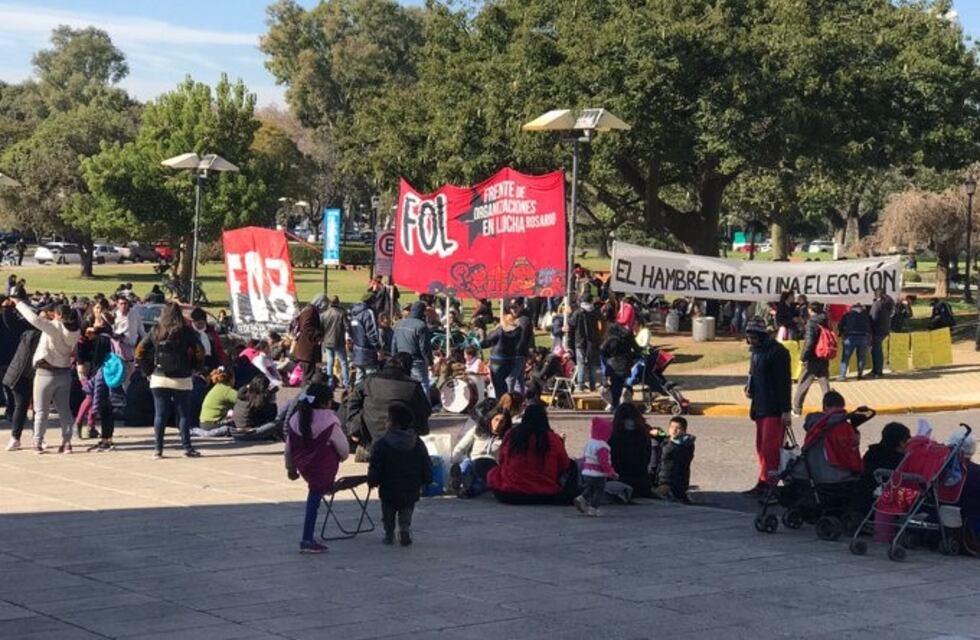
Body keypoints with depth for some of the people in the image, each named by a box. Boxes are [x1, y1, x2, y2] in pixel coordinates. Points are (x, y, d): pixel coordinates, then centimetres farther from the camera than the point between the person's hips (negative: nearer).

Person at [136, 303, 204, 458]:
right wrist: (194, 368, 4)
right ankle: (187, 447, 6)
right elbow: (200, 352, -9)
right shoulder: (186, 332, -5)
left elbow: (140, 352, 1)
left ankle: (158, 449, 5)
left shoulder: (155, 332, 1)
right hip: (181, 380, -2)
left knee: (160, 415, 6)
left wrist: (149, 370, 7)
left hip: (159, 379, 2)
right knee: (183, 415, 6)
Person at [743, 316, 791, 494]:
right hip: (759, 407, 9)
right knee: (761, 447, 11)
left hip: (774, 409, -9)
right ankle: (764, 482, 17)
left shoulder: (777, 352, -13)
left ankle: (767, 482, -15)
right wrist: (749, 388, 5)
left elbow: (784, 382, -16)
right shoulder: (756, 351, 15)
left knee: (770, 446, -13)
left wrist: (785, 410, -19)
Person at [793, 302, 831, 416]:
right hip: (824, 360, 5)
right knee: (825, 384, 9)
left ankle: (796, 409, 11)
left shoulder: (811, 323, -13)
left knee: (803, 385, 5)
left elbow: (809, 342, -19)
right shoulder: (825, 324, 6)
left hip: (812, 360, -5)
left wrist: (803, 356, -12)